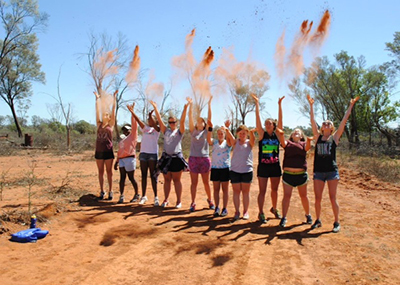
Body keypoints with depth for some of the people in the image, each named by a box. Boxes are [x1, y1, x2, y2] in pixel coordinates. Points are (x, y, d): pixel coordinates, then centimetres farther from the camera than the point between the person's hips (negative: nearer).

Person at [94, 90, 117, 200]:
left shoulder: (111, 125, 2)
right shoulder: (99, 124, 9)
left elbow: (113, 109, 1)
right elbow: (98, 110, 10)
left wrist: (114, 97, 1)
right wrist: (97, 98, 13)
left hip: (108, 151, -3)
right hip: (99, 151, 3)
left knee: (109, 172, 4)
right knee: (100, 172, 9)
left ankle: (110, 191, 12)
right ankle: (102, 192, 17)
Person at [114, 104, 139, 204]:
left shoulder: (133, 135, 2)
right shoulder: (123, 139, 22)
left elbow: (134, 124, -9)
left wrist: (132, 112, -14)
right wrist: (116, 161, 17)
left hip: (130, 158, -7)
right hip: (121, 159, 7)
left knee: (131, 178, -2)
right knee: (122, 177, 1)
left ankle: (136, 194, 13)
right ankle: (121, 196, 0)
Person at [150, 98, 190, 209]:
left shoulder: (179, 131, 2)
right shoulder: (166, 131, 11)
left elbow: (182, 120, -10)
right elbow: (159, 120, 7)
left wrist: (185, 108, -21)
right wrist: (155, 108, 2)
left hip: (177, 158, -3)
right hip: (166, 157, 3)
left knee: (176, 180, 2)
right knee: (167, 180, 9)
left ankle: (179, 201, 10)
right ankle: (166, 200, 18)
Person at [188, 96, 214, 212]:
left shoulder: (206, 132, 5)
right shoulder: (193, 131, 6)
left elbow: (209, 118, -2)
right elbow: (190, 116, 1)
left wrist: (209, 104, -5)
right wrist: (191, 104, -3)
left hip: (205, 159, 0)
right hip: (193, 158, 0)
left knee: (206, 182, 10)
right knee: (194, 182, 4)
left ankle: (210, 200, 27)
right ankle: (193, 203, 10)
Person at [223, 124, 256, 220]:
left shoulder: (249, 143, 5)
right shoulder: (235, 142, 6)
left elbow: (253, 139, -18)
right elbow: (230, 137, -14)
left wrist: (252, 133, -41)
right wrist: (226, 130, -36)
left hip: (247, 170, 0)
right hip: (235, 170, 1)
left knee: (245, 191, 8)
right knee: (236, 191, 6)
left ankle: (246, 211, 19)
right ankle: (237, 211, 15)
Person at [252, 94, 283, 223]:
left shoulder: (277, 134, 3)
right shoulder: (262, 134, -2)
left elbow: (280, 120, -5)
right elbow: (258, 119, -8)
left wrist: (279, 105, -10)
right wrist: (257, 104, -12)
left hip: (275, 166, 2)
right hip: (263, 166, -2)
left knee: (274, 189, 16)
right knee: (262, 191, 2)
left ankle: (274, 209, 36)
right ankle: (261, 213, 11)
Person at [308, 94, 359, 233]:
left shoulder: (335, 137, 4)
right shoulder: (318, 137, 9)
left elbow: (344, 120, 1)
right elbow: (312, 120, 6)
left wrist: (351, 106, 0)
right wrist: (311, 105, 5)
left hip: (332, 171, -2)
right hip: (318, 171, 2)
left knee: (333, 198, 1)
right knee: (317, 198, 6)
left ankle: (337, 223, 15)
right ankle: (318, 220, 22)